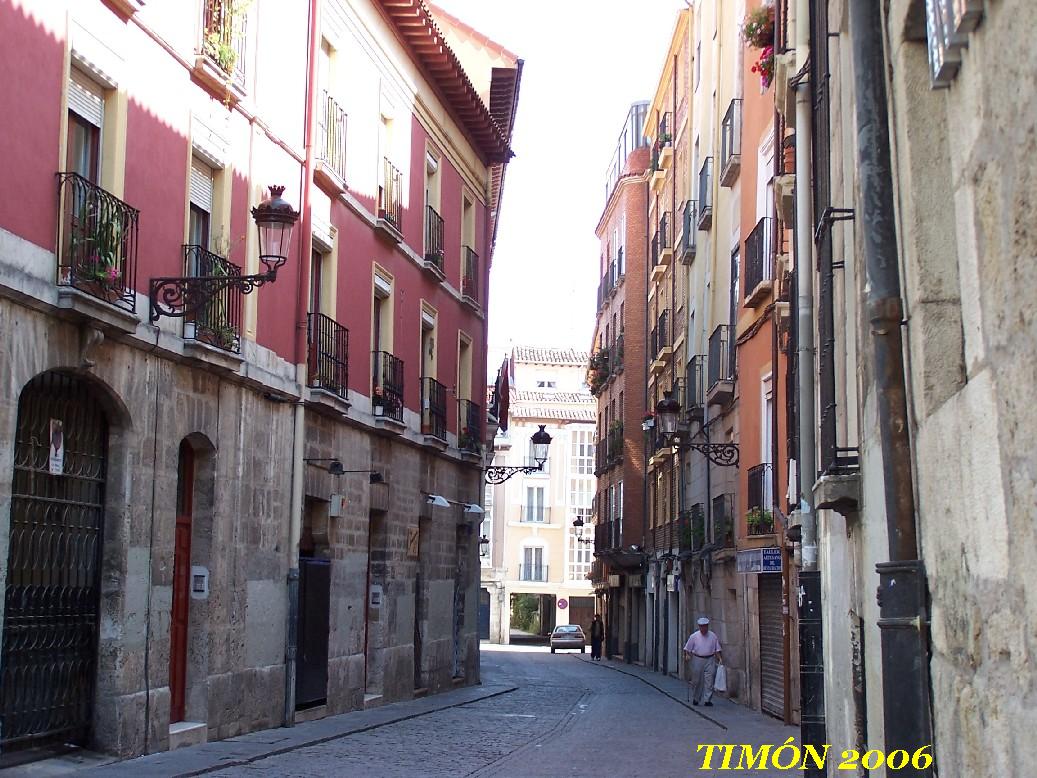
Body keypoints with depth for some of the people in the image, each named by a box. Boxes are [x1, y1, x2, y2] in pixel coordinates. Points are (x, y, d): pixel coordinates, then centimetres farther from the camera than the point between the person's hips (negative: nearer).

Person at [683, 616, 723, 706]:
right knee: (696, 681, 6)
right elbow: (687, 648, 4)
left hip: (710, 660, 0)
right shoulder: (694, 636, 0)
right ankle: (695, 699, 21)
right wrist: (687, 655, -14)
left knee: (709, 681, -6)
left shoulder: (713, 636, 4)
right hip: (697, 660, 0)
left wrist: (720, 658, -1)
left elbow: (717, 649, 9)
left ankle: (707, 700, -3)